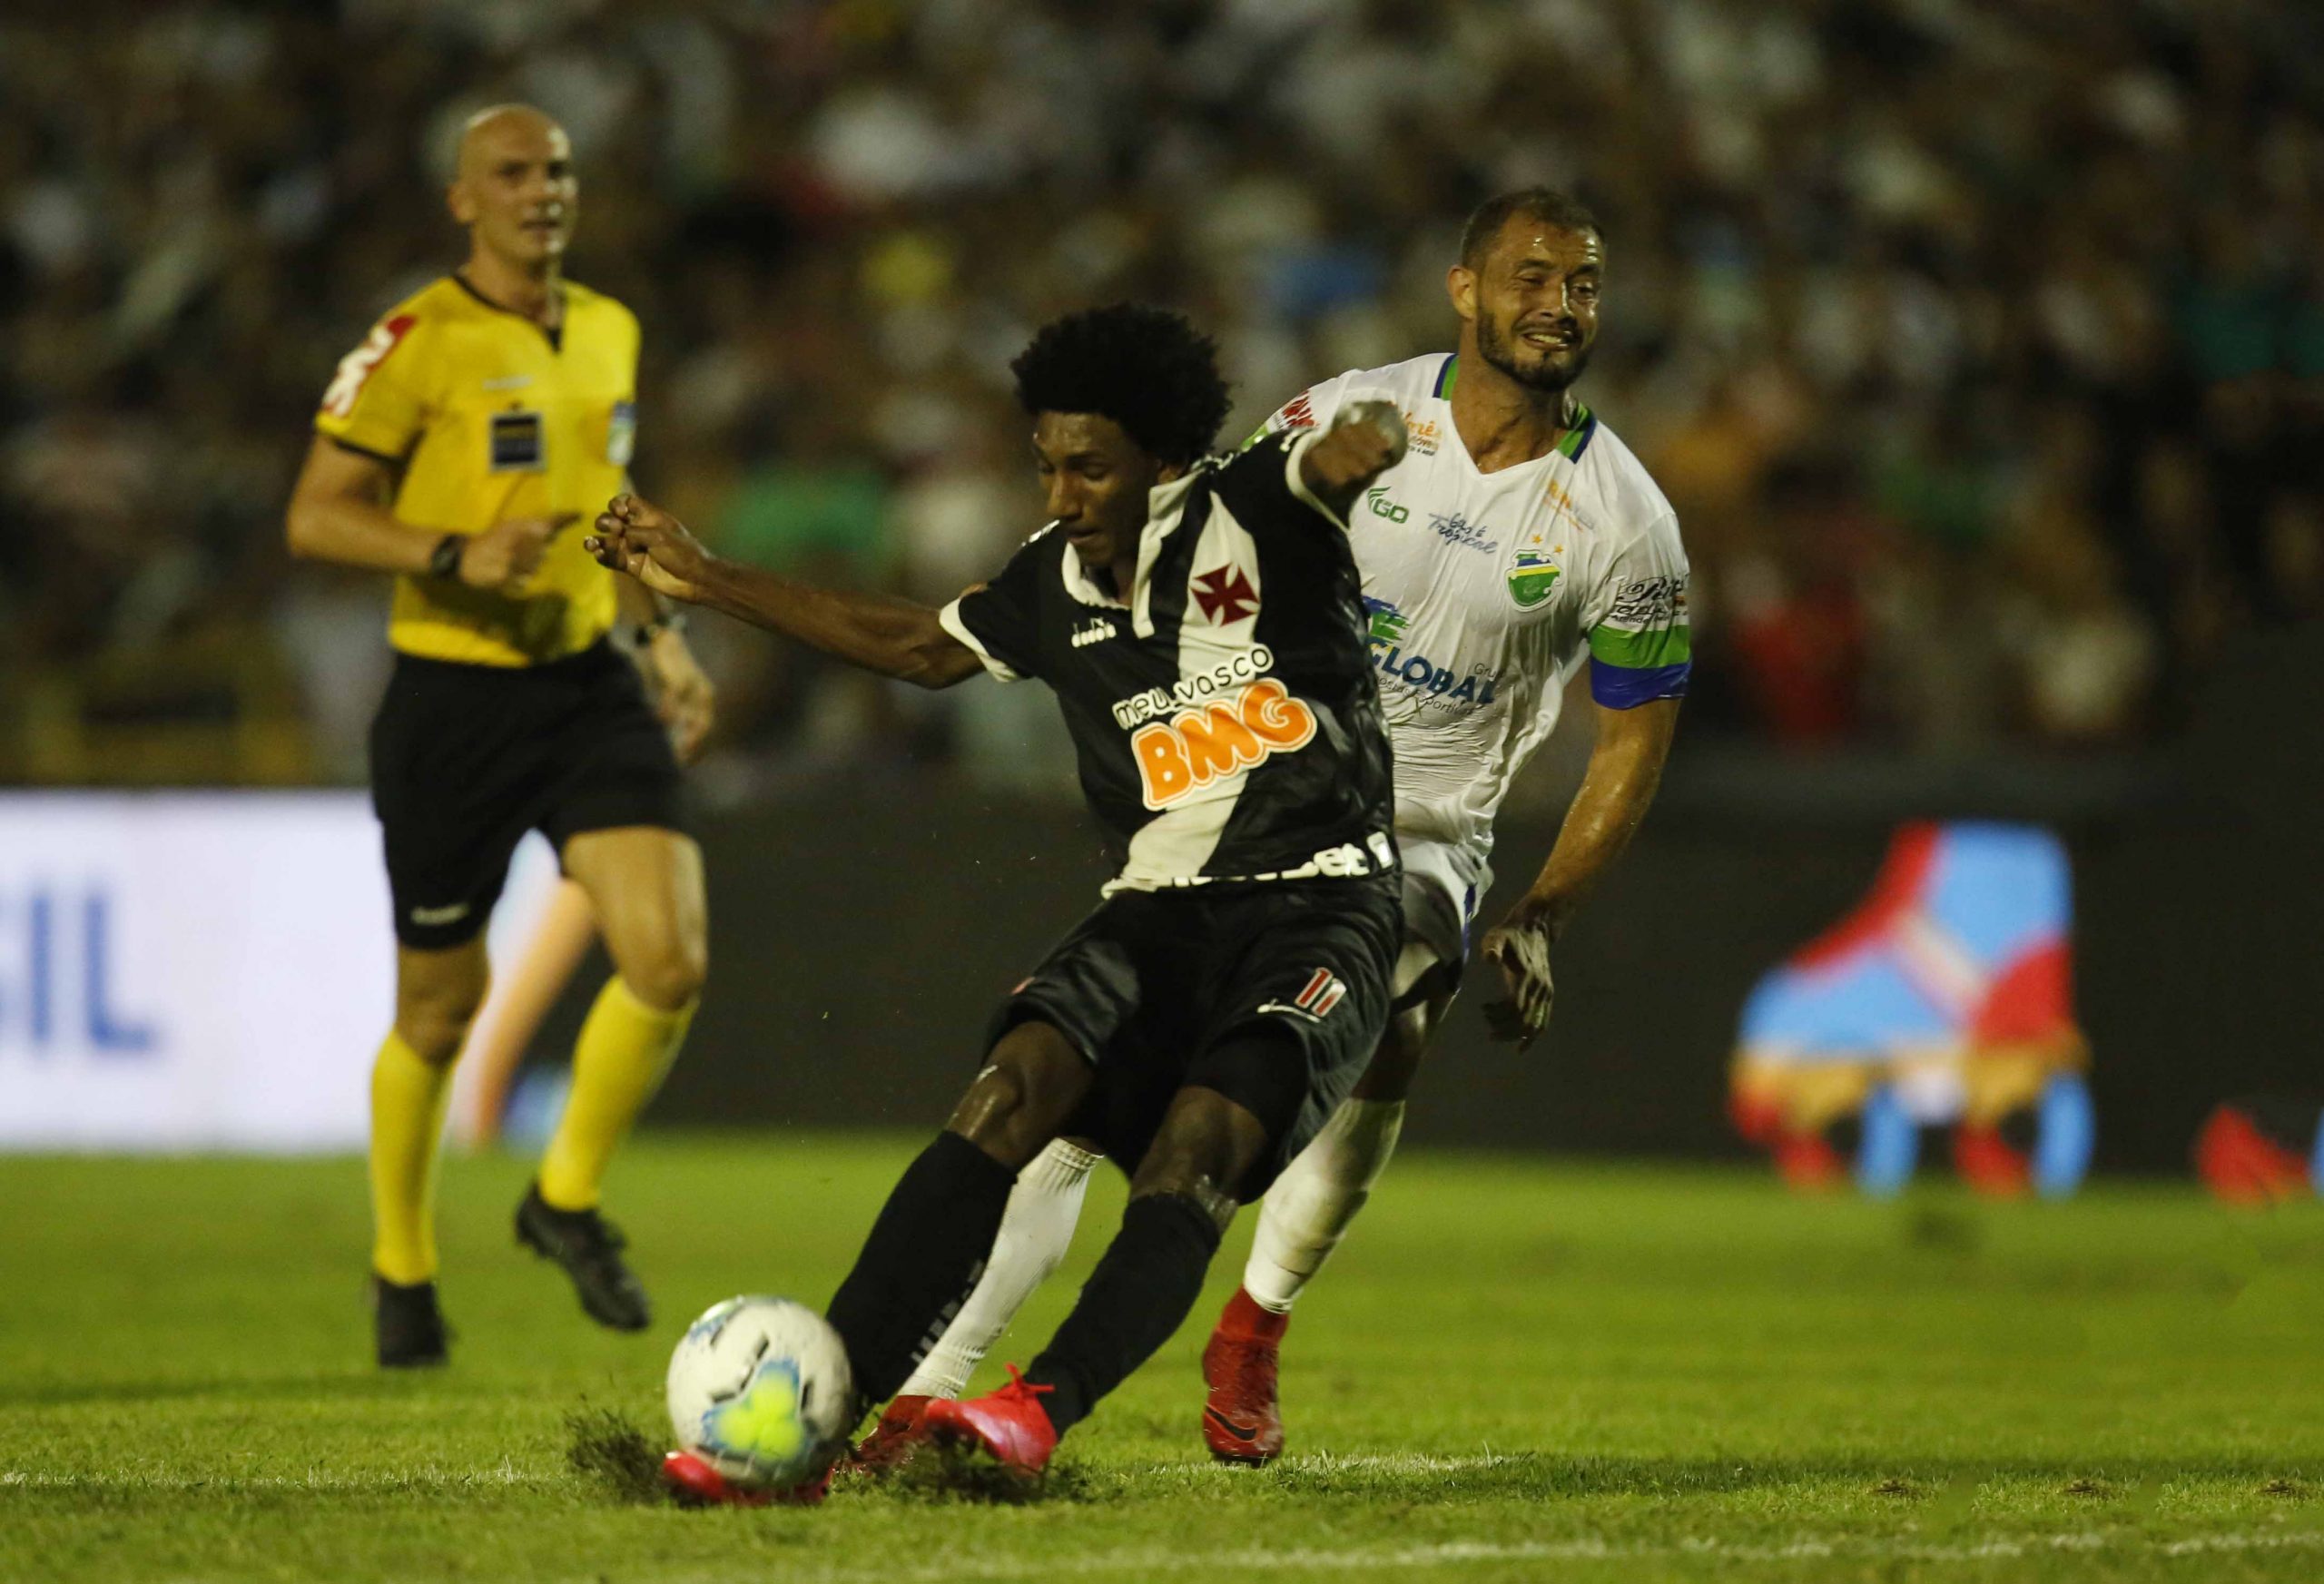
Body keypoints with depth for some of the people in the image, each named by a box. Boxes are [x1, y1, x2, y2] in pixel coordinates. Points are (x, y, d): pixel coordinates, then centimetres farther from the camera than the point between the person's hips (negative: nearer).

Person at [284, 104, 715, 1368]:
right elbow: (315, 517, -11)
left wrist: (658, 630, 15)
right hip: (452, 700, -5)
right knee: (440, 1011, 6)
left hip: (586, 685, 5)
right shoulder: (417, 345, -11)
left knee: (671, 959, -13)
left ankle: (568, 1202, 9)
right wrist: (456, 557, -24)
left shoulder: (608, 333, 10)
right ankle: (401, 1269, 28)